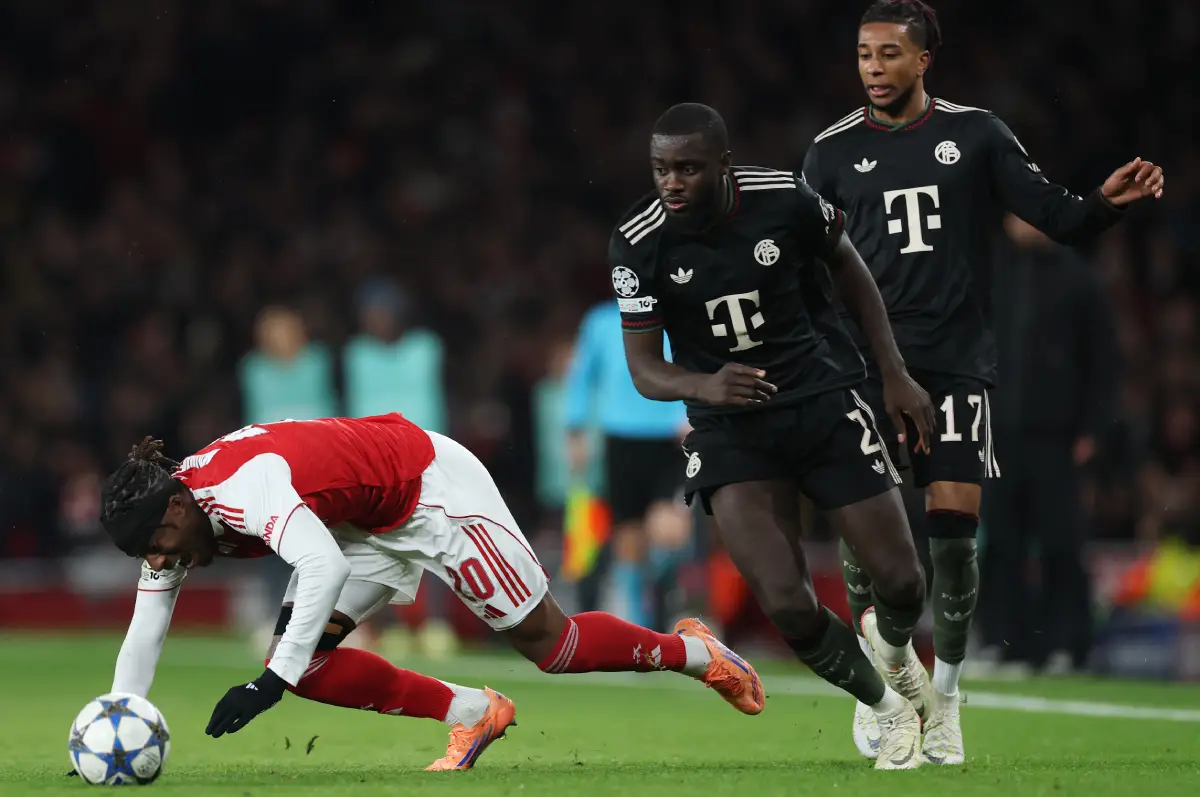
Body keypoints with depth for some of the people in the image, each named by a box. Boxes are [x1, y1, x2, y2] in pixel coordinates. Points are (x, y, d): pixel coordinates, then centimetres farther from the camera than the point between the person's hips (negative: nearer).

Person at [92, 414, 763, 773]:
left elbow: (324, 566, -51)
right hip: (368, 528, 9)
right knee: (303, 664, -9)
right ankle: (472, 715, 3)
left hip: (432, 487, -9)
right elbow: (144, 637, -2)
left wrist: (269, 684, -53)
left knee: (548, 643, -1)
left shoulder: (241, 484, -36)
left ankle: (694, 651, 23)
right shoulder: (173, 520, -9)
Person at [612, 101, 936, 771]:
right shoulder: (640, 244, -14)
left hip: (824, 401, 0)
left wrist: (897, 376, 6)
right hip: (732, 427, 0)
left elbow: (849, 269, 6)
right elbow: (644, 368, -11)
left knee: (901, 581, 0)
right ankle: (891, 712, 10)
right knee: (788, 606, -17)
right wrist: (706, 387, -33)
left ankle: (894, 644, 39)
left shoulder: (783, 199, -14)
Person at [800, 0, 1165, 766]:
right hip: (869, 364, 0)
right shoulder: (834, 153, 6)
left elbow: (1058, 217, 2)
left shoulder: (975, 135, 4)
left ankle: (944, 696, 7)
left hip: (958, 360, 0)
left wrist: (1109, 201, -18)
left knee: (954, 522, -8)